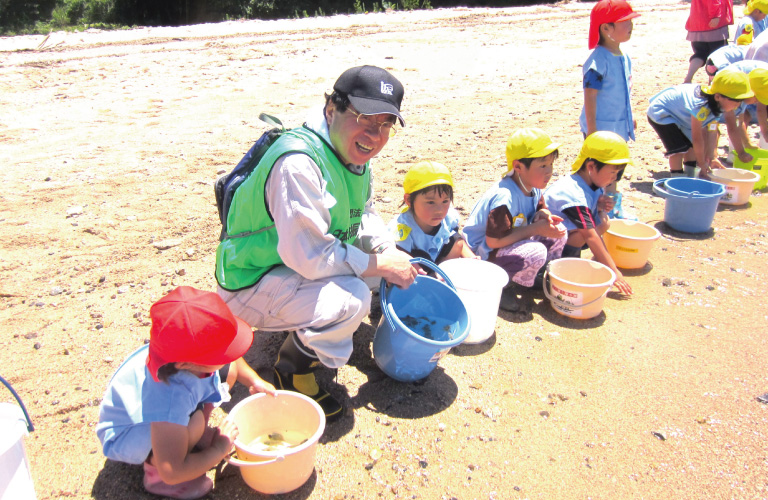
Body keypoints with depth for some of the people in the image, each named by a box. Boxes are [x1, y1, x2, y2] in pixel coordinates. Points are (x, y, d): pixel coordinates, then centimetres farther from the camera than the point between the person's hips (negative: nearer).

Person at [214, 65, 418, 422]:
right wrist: (380, 265, -23)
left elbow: (365, 214, 13)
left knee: (384, 253, 6)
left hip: (303, 265, 9)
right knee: (353, 299, -30)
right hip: (252, 284, -9)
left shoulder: (353, 152, 0)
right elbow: (309, 255, -33)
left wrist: (388, 251, -5)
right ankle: (293, 367, -3)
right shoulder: (298, 163, -31)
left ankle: (304, 327, 15)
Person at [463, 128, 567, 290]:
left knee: (557, 231, -3)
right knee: (536, 253, -30)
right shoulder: (504, 197, -30)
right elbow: (493, 241, -31)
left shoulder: (533, 187, -3)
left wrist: (542, 215, -15)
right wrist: (535, 229, -26)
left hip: (511, 241, 9)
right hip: (483, 254, -9)